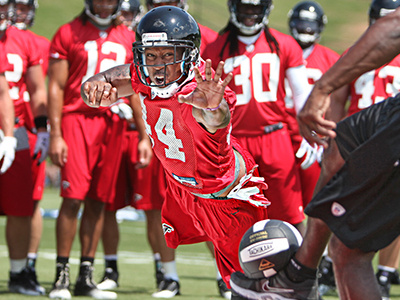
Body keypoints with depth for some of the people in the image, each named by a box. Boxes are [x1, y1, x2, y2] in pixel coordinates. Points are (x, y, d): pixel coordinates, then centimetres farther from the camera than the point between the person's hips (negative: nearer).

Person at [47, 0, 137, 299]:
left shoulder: (128, 39, 14)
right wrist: (55, 135, -8)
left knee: (98, 201, 4)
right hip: (77, 119, -4)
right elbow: (56, 87, -1)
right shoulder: (69, 33, 1)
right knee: (73, 197, -11)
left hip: (112, 124, 4)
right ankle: (61, 276, -6)